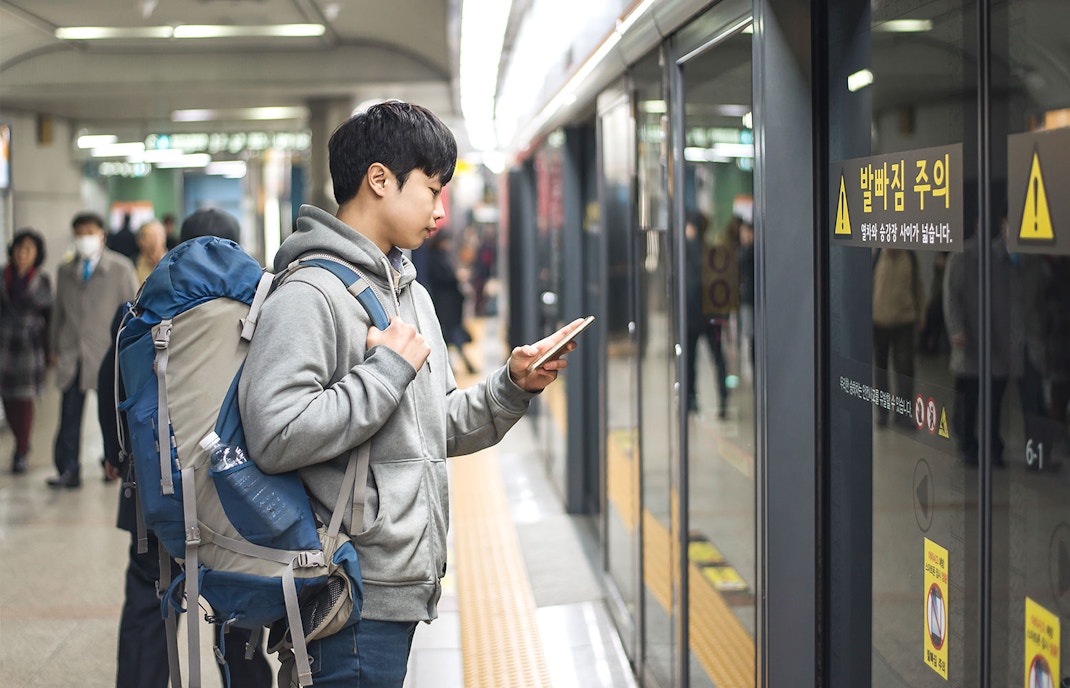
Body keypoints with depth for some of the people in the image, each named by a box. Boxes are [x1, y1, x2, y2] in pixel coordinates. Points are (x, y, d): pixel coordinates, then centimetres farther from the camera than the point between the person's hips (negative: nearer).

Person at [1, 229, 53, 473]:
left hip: (29, 346, -2)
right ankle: (22, 442, 28)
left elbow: (50, 315, 6)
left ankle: (21, 453, 5)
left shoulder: (42, 281, 1)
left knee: (24, 399, -3)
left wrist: (51, 352, 3)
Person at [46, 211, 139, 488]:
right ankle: (68, 471, -2)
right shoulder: (65, 271, 14)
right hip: (72, 355, 2)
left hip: (107, 352, -2)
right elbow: (59, 312, 18)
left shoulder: (121, 268, 4)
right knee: (70, 415, -3)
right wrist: (56, 348, 14)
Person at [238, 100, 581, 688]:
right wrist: (390, 368, -18)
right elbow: (276, 438, -26)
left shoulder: (410, 291, 16)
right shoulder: (308, 295, -15)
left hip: (403, 588, 9)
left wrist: (514, 386, 4)